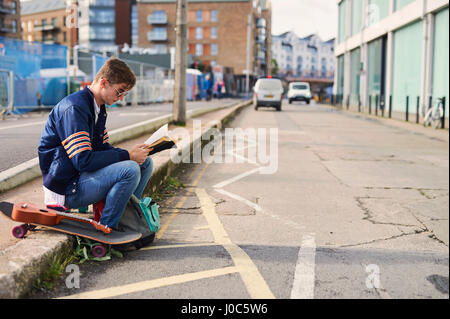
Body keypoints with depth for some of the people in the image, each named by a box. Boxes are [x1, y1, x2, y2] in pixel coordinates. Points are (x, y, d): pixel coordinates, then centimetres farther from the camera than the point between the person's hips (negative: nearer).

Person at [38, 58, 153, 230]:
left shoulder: (99, 107, 11)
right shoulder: (74, 108, -21)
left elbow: (102, 148, 15)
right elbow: (83, 161, -27)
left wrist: (132, 153, -5)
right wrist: (128, 155, -21)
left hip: (82, 177, 10)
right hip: (66, 188, -10)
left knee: (146, 162, 6)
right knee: (130, 169, -29)